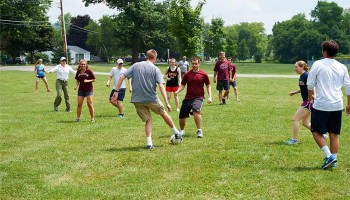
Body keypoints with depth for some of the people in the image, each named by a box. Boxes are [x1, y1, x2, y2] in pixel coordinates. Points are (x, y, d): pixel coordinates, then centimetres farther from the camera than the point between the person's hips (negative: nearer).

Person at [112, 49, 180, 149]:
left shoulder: (136, 65, 5)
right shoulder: (155, 69, -3)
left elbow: (122, 77, -2)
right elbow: (161, 86, -13)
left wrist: (116, 91, 2)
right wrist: (167, 103, -15)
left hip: (137, 100, 2)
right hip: (152, 98, -2)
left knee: (148, 120, 13)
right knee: (164, 114, 20)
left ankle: (149, 143, -1)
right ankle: (176, 132, 35)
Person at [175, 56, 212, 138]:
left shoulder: (203, 74, -1)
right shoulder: (187, 74, 3)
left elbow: (208, 86, 6)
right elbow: (183, 85, 8)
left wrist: (209, 97, -4)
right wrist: (177, 91, -12)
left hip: (198, 97, -3)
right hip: (188, 97, 3)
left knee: (196, 110, -32)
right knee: (182, 116, 5)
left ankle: (199, 131, -18)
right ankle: (182, 131, 35)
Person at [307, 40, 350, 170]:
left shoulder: (318, 64, -6)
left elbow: (310, 84, -3)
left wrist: (310, 96, 16)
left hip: (321, 105, -4)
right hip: (337, 105, 4)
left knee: (317, 132, 6)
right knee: (334, 134, 11)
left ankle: (329, 156, -9)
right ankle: (334, 161, 11)